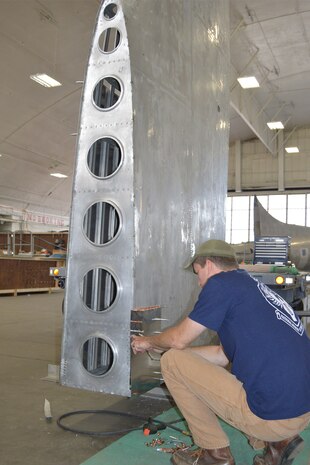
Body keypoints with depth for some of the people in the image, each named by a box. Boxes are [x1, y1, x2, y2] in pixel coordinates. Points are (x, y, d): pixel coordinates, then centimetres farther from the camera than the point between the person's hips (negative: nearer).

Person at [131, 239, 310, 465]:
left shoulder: (221, 283, -8)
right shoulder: (254, 286, 18)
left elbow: (179, 339, -3)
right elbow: (223, 355, 23)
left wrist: (148, 342, 19)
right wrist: (159, 345, 28)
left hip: (271, 416, -9)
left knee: (171, 361, 1)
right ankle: (277, 442, 16)